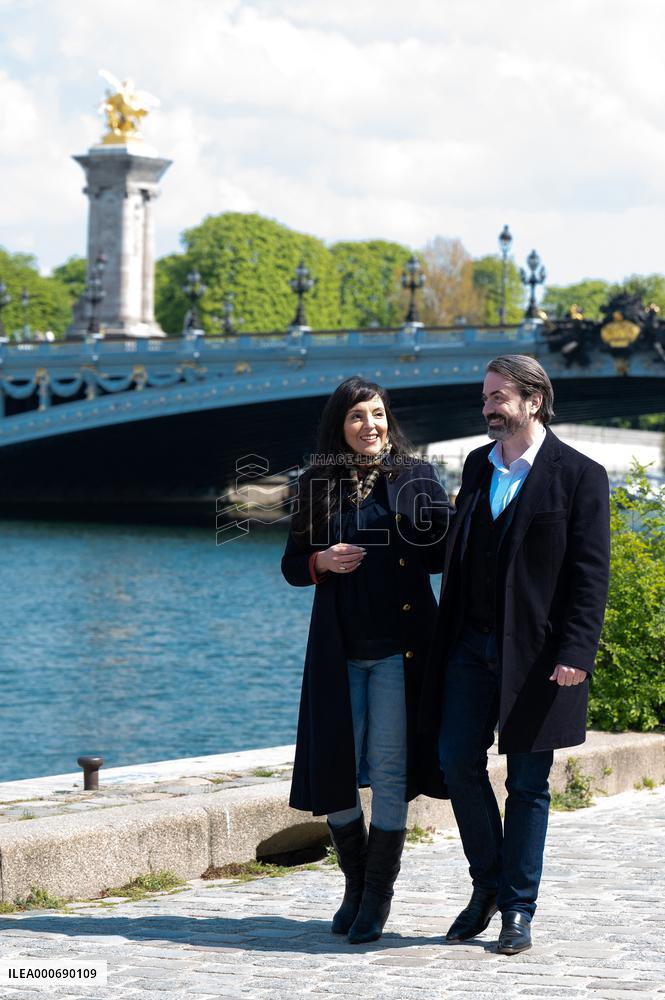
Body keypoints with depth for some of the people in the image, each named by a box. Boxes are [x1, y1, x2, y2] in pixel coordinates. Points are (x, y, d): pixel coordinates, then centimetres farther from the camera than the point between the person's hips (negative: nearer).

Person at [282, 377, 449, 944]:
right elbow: (292, 565, 12)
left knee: (389, 772, -3)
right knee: (335, 770, 4)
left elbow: (443, 555, -1)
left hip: (399, 646, -2)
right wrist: (322, 562, -8)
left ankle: (378, 897, 8)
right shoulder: (319, 483, 8)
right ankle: (355, 885, 25)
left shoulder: (416, 476, 3)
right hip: (339, 649, 2)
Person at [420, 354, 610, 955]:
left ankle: (518, 910, 13)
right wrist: (444, 636, 12)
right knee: (458, 764, 2)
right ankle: (488, 884, 21)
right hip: (472, 645, 5)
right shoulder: (478, 466, 13)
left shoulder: (579, 476, -5)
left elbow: (590, 574, -9)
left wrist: (576, 653, -17)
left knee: (528, 782, 3)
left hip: (536, 652, -5)